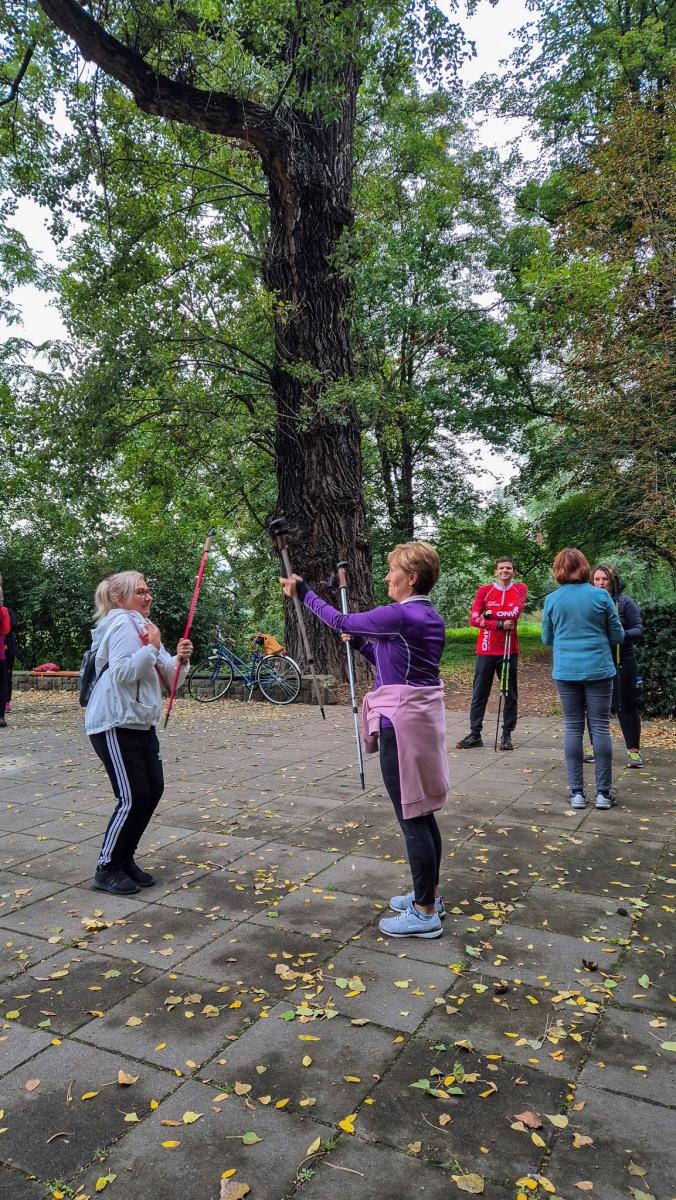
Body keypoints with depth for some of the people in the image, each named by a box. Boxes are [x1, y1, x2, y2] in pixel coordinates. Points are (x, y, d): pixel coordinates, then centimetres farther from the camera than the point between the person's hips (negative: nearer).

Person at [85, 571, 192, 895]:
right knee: (132, 798, -8)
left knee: (152, 791, 8)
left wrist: (179, 659, -5)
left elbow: (167, 679, 14)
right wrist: (152, 648, -24)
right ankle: (106, 869, 8)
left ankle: (125, 861, 22)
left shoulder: (143, 625, 16)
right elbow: (121, 672, -25)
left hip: (140, 723, 9)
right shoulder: (122, 624, -12)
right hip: (114, 725, -9)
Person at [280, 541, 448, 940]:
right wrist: (361, 643, 14)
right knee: (422, 812, 18)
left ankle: (425, 912, 11)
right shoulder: (430, 618, 10)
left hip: (401, 721, -10)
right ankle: (429, 895, 31)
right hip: (424, 716, 10)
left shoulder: (400, 615, -18)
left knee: (411, 818, 0)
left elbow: (340, 621, -8)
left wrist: (302, 591, 4)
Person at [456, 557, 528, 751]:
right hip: (485, 650, 1)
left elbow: (515, 613, -12)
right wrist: (500, 624, -14)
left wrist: (490, 614, -8)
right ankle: (475, 734, 11)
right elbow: (474, 619, -6)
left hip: (509, 650, 0)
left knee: (510, 694, 4)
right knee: (479, 694, 4)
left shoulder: (520, 589, 6)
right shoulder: (484, 591, 5)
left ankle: (507, 735, 12)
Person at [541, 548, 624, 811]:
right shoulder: (600, 595, -5)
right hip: (598, 670, -1)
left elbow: (547, 639, 9)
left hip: (565, 671, 1)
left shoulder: (552, 599, -1)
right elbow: (618, 636, 2)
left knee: (572, 728, 7)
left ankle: (577, 792, 9)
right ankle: (603, 792, 10)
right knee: (600, 727, 5)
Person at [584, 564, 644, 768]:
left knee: (626, 706, 4)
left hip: (622, 663, -3)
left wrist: (622, 635, -27)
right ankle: (595, 746, 24)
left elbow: (638, 630, -8)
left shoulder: (625, 602, -5)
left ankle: (634, 750, 14)